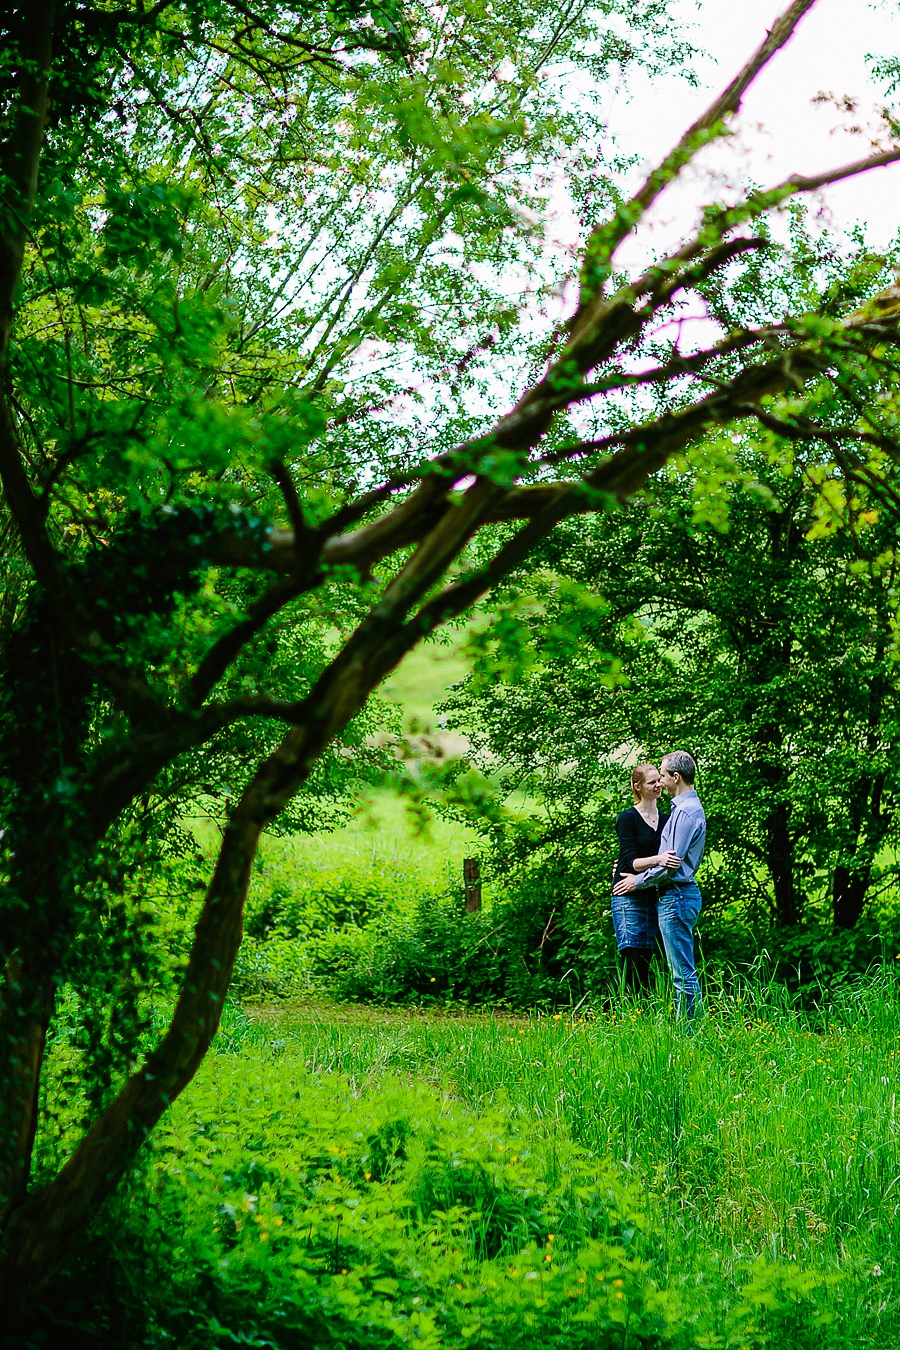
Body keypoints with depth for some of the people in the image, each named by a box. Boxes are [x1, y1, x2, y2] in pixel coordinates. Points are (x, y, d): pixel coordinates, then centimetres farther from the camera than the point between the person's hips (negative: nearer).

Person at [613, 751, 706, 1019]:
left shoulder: (686, 811, -15)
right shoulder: (684, 807, 18)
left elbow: (672, 863, -18)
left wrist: (639, 880, -6)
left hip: (677, 897, -11)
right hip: (675, 895, 11)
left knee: (683, 972, -8)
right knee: (681, 970, 12)